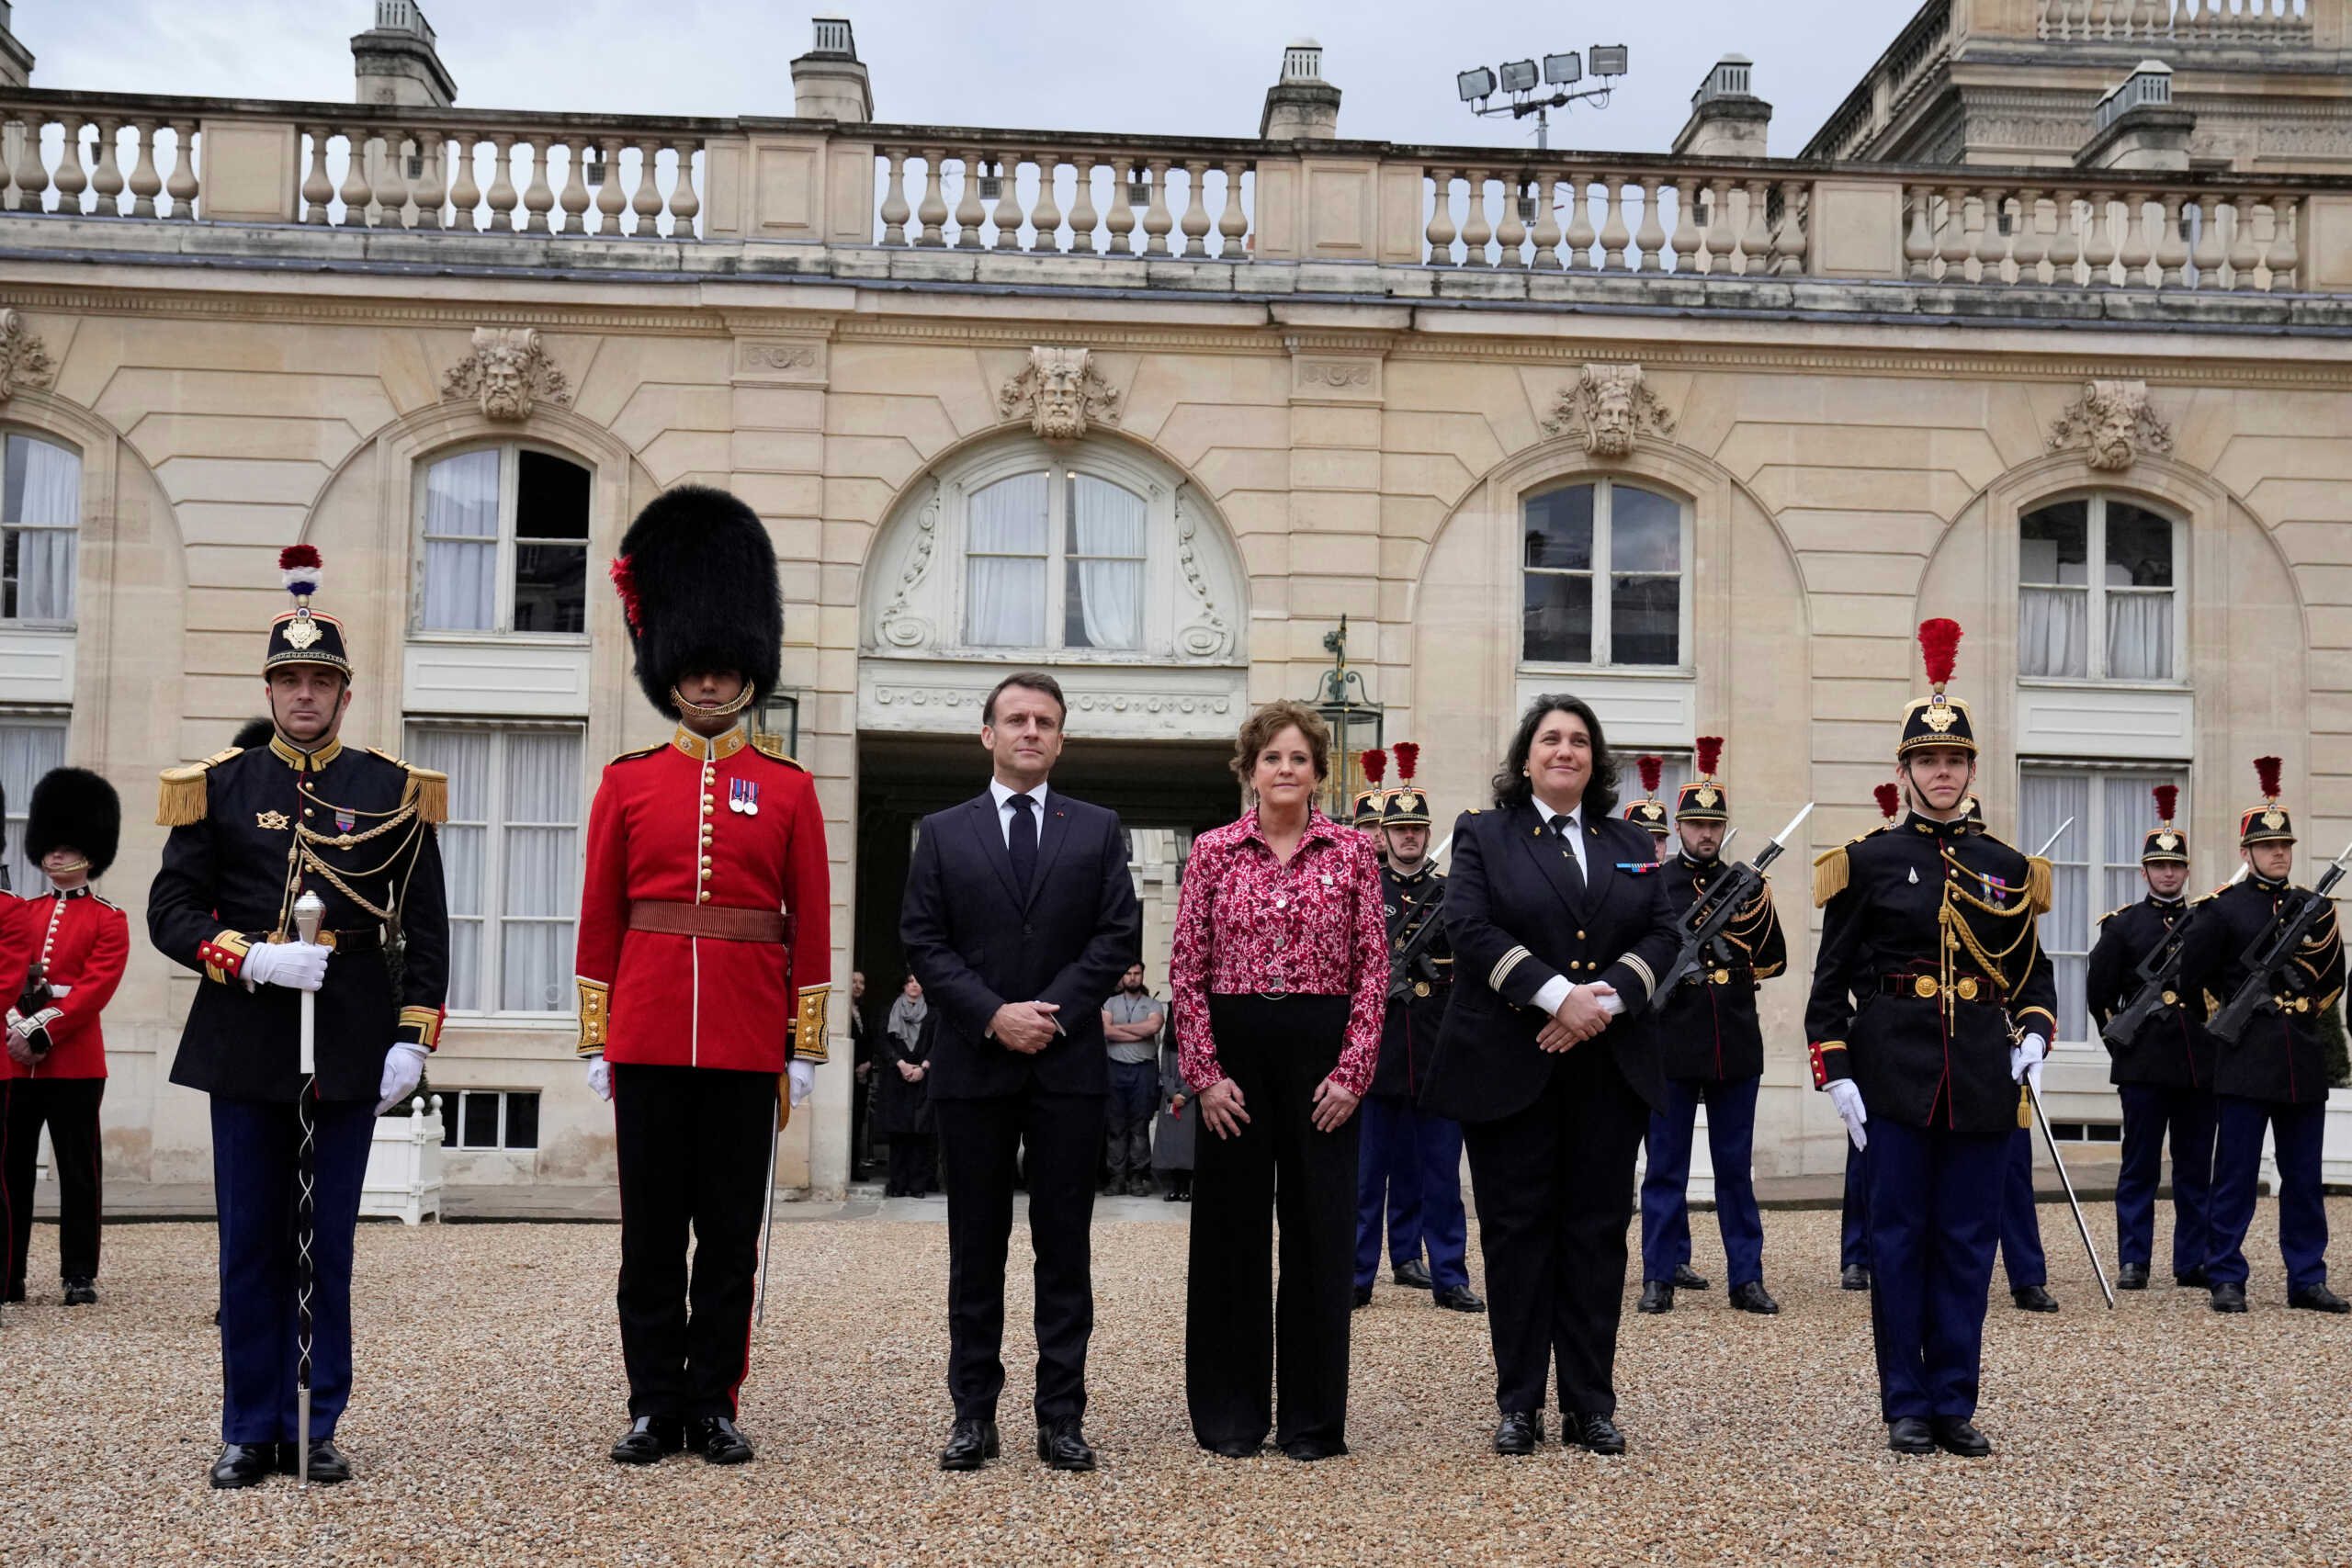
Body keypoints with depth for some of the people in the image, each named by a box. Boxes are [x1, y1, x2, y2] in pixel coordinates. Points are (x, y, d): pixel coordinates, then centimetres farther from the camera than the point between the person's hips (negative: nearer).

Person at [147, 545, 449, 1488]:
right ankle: (250, 1430, 16)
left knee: (327, 1244, 6)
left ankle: (314, 1427, 15)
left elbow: (426, 928, 4)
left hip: (350, 1044, 0)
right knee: (250, 1243, 6)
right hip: (246, 1039, 0)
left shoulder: (393, 792, 4)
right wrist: (250, 958, -15)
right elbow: (170, 913, 2)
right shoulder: (219, 786, 4)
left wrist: (413, 1039, -4)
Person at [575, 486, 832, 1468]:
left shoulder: (788, 788, 5)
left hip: (747, 1043, 0)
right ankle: (655, 1407, 15)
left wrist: (806, 1047, 1)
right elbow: (599, 921, 6)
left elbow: (810, 926, 4)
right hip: (648, 1036, 0)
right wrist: (596, 1043, 3)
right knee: (652, 1230, 6)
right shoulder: (627, 783, 5)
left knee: (730, 1232, 6)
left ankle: (713, 1405, 16)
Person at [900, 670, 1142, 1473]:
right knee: (976, 1248, 5)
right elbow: (922, 941, 1)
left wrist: (1054, 1011, -10)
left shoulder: (1098, 830, 9)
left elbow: (1119, 934, 1)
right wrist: (992, 1016, -11)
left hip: (1069, 1062, 0)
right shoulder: (942, 833, 8)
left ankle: (1061, 1415, 8)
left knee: (1064, 1247, 3)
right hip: (973, 1066, 0)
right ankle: (974, 1413, 12)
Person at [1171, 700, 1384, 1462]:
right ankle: (1231, 1414, 17)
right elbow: (1187, 970, 1)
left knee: (1320, 1228, 4)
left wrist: (1352, 1070, -6)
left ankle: (1312, 1416, 15)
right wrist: (1205, 1072, -6)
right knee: (1231, 1230, 6)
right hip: (1235, 1047, 0)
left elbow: (1374, 968, 1)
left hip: (1321, 1049, 0)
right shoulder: (1213, 852, 3)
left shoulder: (1352, 851, 3)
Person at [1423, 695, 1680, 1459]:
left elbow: (1661, 935, 5)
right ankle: (1518, 1403, 10)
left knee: (1598, 1231, 4)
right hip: (1511, 1070, -3)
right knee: (1517, 1231, 1)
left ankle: (1591, 1404, 12)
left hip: (1610, 1071, 3)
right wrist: (1557, 994, -19)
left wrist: (1607, 998, -13)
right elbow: (1472, 928, -9)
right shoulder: (1482, 835, 5)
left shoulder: (1632, 844, 15)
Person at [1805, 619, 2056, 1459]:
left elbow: (2034, 972, 16)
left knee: (1967, 1241, 6)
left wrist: (2034, 1034, -3)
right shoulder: (1867, 862, 1)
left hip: (1982, 1076, 3)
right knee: (1898, 1238, 1)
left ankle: (1956, 1404, 15)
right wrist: (1834, 1071, -6)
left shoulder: (2005, 870, 10)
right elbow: (1831, 979, 1)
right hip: (1895, 1073, -2)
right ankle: (1907, 1407, 10)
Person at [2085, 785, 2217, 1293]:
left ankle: (2193, 1261, 14)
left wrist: (2216, 1044, 7)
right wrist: (2122, 1047, 1)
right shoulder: (2121, 925, 3)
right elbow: (2099, 994, 4)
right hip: (2144, 1064, -3)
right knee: (2139, 1168, 1)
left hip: (2199, 1063, 3)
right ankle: (2132, 1262, 4)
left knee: (2196, 1169, 7)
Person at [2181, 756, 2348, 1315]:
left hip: (2304, 1062, 4)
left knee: (2303, 1178, 9)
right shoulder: (2225, 908, -1)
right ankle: (2226, 1279, 5)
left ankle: (2307, 1279, 15)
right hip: (2246, 1062, -4)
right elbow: (2192, 974, 1)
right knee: (2236, 1177, -1)